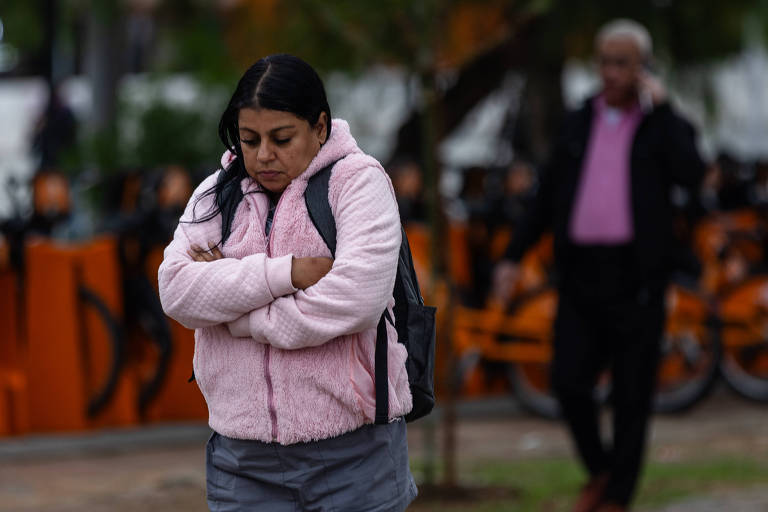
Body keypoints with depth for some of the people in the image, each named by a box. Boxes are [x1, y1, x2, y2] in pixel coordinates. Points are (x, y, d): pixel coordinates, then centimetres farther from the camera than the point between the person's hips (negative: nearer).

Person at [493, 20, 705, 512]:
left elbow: (691, 173, -20)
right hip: (582, 272, 3)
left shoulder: (664, 126, 2)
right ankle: (601, 470, 20)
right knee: (568, 380, -4)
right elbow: (548, 195, 18)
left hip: (635, 277, -3)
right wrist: (514, 255, 12)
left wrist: (661, 106, -13)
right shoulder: (579, 124, 14)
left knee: (632, 392, 0)